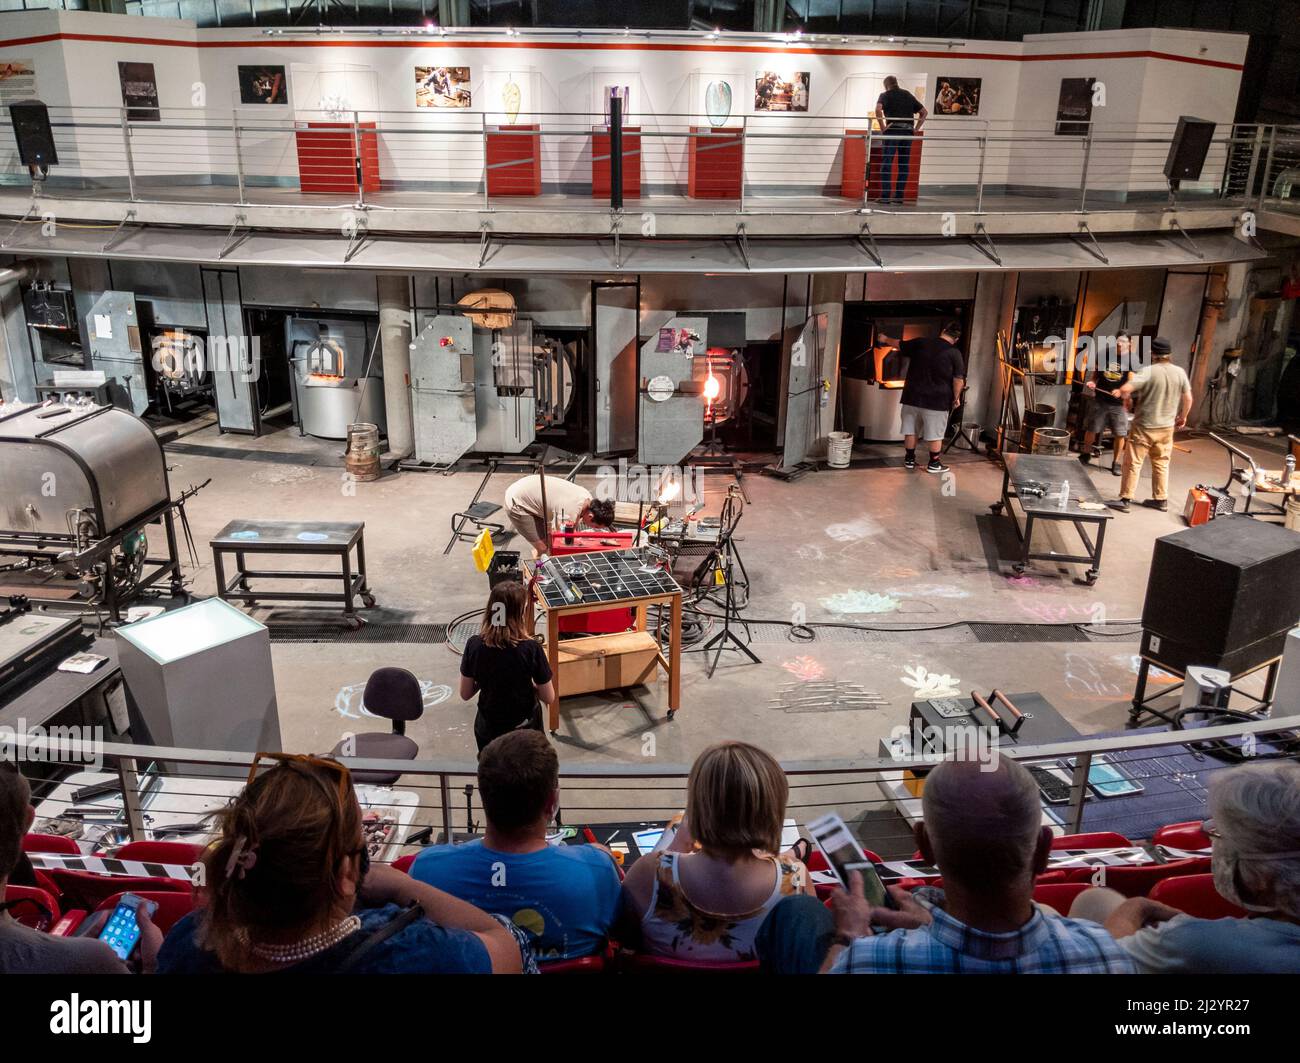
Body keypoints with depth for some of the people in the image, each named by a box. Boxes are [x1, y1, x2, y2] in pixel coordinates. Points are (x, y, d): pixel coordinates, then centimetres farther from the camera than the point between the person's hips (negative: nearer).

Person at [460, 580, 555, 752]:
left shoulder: (474, 645, -14)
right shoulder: (531, 648, -22)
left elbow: (465, 694, -4)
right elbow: (548, 697, -12)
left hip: (488, 729, 2)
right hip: (525, 730, -2)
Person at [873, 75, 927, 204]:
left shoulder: (885, 95, 6)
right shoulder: (908, 95, 20)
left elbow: (878, 109, -15)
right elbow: (924, 112, 19)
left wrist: (882, 126, -9)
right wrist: (916, 128, 16)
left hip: (893, 130, -4)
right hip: (908, 132, 4)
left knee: (886, 163, -3)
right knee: (904, 165, 8)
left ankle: (885, 196, -11)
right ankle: (899, 196, 7)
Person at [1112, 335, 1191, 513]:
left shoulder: (1148, 371, -17)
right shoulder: (1180, 372, -1)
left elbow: (1124, 389, -26)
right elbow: (1188, 398, 6)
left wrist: (1126, 398, -3)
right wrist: (1183, 416, 22)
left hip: (1144, 426, -5)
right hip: (1166, 426, 5)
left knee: (1133, 463, 2)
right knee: (1161, 463, 16)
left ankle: (1125, 500, 3)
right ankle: (1161, 499, 22)